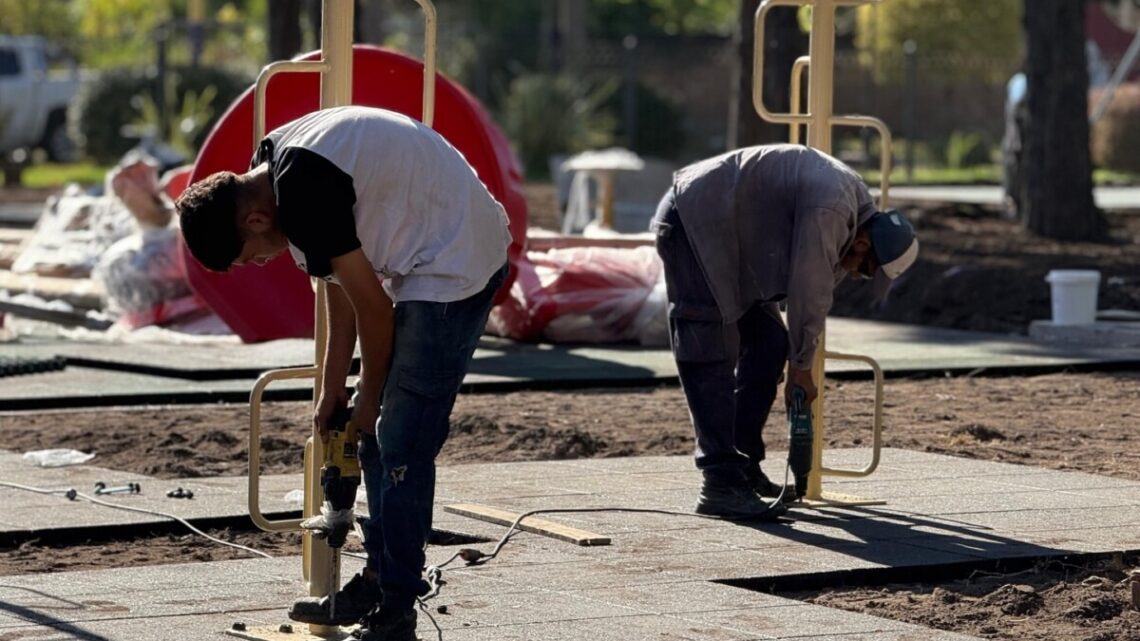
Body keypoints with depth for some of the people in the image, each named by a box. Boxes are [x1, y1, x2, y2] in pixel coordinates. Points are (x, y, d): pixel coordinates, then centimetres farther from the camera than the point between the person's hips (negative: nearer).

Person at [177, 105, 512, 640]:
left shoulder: (303, 194, -24)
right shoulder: (277, 162, 7)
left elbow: (372, 306, -16)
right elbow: (342, 285, 14)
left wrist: (368, 396, -1)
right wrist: (331, 390, 15)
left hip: (453, 266, -10)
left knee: (402, 446, -9)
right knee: (380, 437, 13)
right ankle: (377, 581, 22)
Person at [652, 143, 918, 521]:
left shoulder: (853, 206, 7)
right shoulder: (829, 208, -26)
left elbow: (819, 286, 15)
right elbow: (809, 294, -20)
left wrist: (799, 360, 15)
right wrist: (802, 367, -7)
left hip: (724, 235, 11)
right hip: (692, 221, -11)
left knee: (769, 344, 8)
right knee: (712, 358, -14)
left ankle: (744, 466, 14)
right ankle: (720, 486, -16)